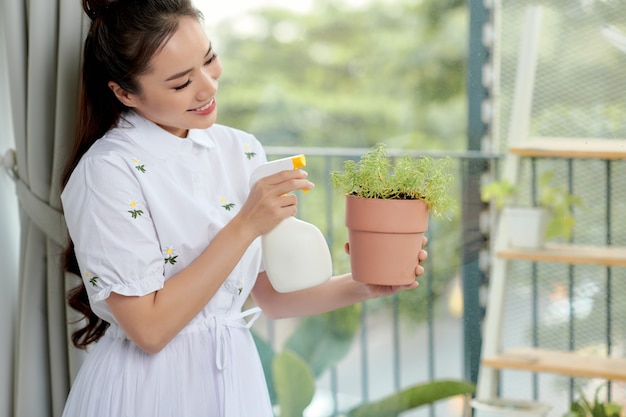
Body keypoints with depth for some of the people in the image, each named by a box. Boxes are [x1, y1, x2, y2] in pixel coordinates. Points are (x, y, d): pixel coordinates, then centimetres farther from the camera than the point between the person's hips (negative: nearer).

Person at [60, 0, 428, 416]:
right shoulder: (108, 171, -17)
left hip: (238, 381, 5)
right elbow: (148, 328, -20)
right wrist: (245, 227, -22)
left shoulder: (243, 151, 0)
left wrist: (362, 286, -9)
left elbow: (272, 295, 6)